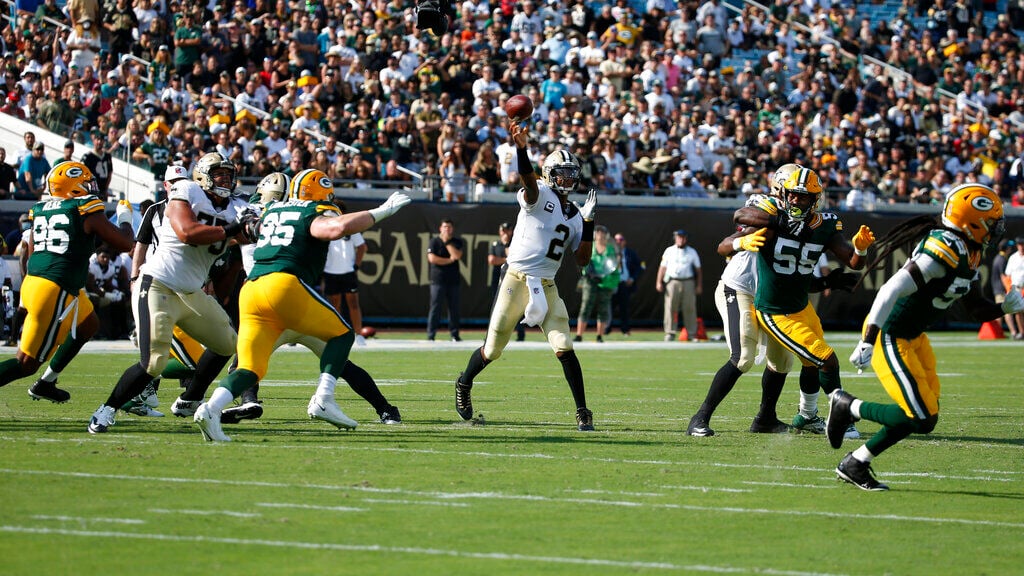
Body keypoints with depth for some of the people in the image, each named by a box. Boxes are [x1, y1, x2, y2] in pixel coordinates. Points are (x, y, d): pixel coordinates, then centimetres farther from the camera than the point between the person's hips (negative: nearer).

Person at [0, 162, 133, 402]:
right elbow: (124, 243, 1)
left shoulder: (39, 211, 12)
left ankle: (46, 383, 30)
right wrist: (125, 218, 17)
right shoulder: (86, 211, -7)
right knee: (27, 363, -3)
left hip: (32, 283, 8)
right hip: (55, 292, -8)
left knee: (88, 325, 29)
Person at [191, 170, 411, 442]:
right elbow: (337, 228, -14)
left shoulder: (271, 211, 27)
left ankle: (211, 408, -23)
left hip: (250, 291, 6)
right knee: (342, 334, 12)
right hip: (284, 284, -6)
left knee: (250, 368, 3)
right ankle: (323, 399, -6)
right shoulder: (315, 213, 8)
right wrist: (381, 212, -6)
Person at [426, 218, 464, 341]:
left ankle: (455, 335, 8)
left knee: (454, 307, 3)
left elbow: (457, 256, -7)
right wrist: (449, 260, -8)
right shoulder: (434, 241, 2)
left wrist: (447, 242, -6)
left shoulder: (457, 242, 10)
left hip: (453, 279, 3)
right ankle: (430, 335, -7)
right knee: (435, 307, -7)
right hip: (438, 279, -3)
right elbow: (432, 258, -10)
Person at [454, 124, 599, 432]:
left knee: (564, 348, -10)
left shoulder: (574, 215, 13)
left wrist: (588, 221, 2)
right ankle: (464, 385, 34)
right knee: (492, 350, 5)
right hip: (517, 280, -4)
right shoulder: (541, 195, -5)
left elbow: (582, 260, 10)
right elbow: (529, 183, -30)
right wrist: (521, 148, -50)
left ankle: (582, 412, -4)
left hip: (547, 287, 4)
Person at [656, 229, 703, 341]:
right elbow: (662, 267, 8)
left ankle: (692, 334, 2)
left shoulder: (692, 252, 13)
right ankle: (670, 333, -2)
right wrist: (659, 282, -3)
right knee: (670, 308, -5)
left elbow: (698, 269, 12)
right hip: (672, 282, 0)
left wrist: (699, 285, 4)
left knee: (690, 309, -2)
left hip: (688, 282, 0)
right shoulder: (669, 251, 12)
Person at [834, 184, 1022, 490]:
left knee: (925, 417, 8)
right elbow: (892, 291, -29)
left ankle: (854, 464, 16)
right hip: (889, 336, -10)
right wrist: (867, 343, -32)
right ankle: (846, 406, 5)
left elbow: (977, 308, 16)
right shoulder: (946, 249, -25)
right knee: (920, 418, -11)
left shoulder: (969, 254, 5)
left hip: (913, 336, 10)